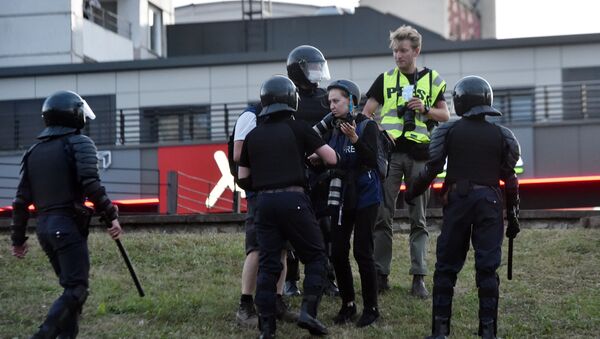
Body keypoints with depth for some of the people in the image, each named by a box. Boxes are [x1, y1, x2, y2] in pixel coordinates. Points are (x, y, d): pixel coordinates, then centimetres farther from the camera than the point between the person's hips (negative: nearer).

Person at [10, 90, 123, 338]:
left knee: (70, 287, 17)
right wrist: (111, 215, -15)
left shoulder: (33, 152, 15)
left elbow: (22, 200, 13)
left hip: (44, 226, 7)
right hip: (69, 225, -7)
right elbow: (91, 185, -18)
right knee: (76, 289, -10)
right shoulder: (79, 144, -3)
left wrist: (18, 238, 17)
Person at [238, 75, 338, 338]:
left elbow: (243, 180, 15)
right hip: (293, 200, -3)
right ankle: (308, 311, -7)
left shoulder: (253, 136, 12)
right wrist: (313, 157, 23)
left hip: (264, 202, 3)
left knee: (267, 264, 6)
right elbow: (331, 159, 3)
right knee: (315, 257, 8)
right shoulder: (298, 129, 2)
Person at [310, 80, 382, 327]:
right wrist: (317, 160, -5)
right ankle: (347, 305, 17)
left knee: (362, 252, -5)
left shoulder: (367, 126, -9)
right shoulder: (334, 128, 7)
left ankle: (371, 308, 5)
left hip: (365, 196, -6)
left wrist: (355, 139, -34)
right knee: (338, 252, 4)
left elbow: (372, 160, -21)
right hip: (341, 196, 6)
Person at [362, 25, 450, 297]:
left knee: (418, 219, 2)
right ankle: (380, 274, 3)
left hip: (419, 154, 0)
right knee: (382, 216, -2)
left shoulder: (432, 80, 10)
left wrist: (426, 109, -6)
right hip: (389, 152, 0)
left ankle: (418, 277, 3)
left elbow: (445, 116, 13)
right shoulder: (385, 79, 11)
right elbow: (366, 113, 8)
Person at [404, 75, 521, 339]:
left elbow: (432, 169, -2)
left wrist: (411, 193, 13)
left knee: (446, 266, 8)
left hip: (457, 199, 0)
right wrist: (513, 215, 11)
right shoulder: (502, 136, 3)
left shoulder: (448, 131, 0)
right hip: (490, 201, 0)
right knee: (487, 268, 2)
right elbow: (510, 179, 4)